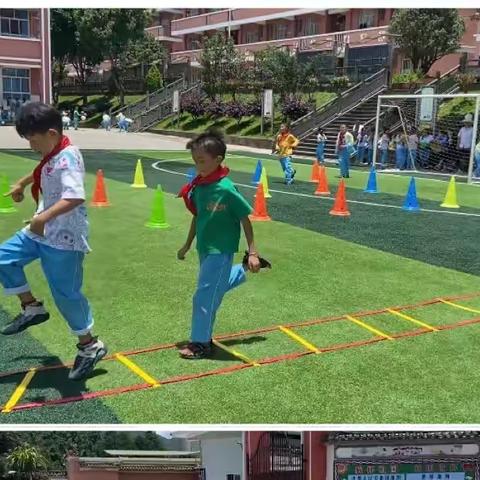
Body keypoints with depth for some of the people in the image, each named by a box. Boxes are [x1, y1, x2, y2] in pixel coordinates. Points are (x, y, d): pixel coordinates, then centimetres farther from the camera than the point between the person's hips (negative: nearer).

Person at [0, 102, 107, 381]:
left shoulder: (67, 157, -23)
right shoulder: (52, 155, 6)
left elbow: (75, 197, -39)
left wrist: (44, 216, -48)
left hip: (64, 238, -9)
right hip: (42, 232, 9)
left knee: (66, 293, 0)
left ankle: (90, 346, 18)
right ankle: (32, 308, 24)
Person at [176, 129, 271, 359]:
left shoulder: (226, 189, -22)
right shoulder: (197, 186, -1)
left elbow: (245, 220, -15)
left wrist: (252, 252, -15)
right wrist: (187, 245, 19)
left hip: (220, 251, -8)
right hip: (205, 249, 8)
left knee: (205, 295, -3)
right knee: (218, 285, 26)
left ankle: (201, 343, 13)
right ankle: (246, 269, 47)